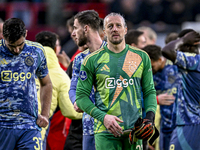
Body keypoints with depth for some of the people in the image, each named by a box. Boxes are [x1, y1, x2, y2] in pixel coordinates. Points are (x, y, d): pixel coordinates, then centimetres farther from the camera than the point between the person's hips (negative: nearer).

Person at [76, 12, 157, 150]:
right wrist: (103, 117, -10)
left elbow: (149, 92, 16)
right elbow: (81, 96, 4)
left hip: (134, 129, 2)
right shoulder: (93, 60, 4)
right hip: (106, 132, -2)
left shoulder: (141, 57, 11)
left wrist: (149, 117, -2)